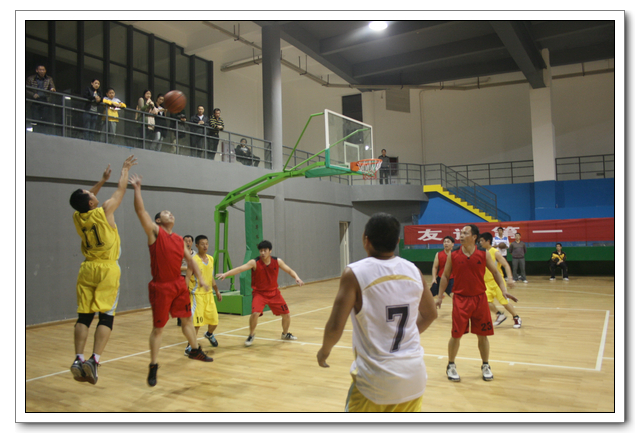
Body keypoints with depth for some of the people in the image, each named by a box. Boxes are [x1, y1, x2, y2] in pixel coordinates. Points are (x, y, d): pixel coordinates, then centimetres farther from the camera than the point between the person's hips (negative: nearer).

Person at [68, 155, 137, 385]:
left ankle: (78, 359, 1)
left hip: (87, 269, 5)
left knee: (84, 316, 7)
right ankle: (94, 360, -13)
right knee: (106, 316, -3)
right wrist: (125, 169, 22)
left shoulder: (77, 217, 4)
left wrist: (103, 180, 35)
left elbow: (84, 200, 27)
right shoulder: (104, 211, -9)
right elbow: (120, 190, 6)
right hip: (107, 270, -5)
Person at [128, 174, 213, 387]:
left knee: (187, 319, 18)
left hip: (179, 285, 6)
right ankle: (153, 367, 13)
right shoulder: (154, 232, -5)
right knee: (158, 328, 1)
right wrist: (137, 188, -17)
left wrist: (200, 278, 6)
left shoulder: (179, 240, 11)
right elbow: (140, 211, -16)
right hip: (160, 287, -6)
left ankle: (195, 350, 39)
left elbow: (190, 260, 15)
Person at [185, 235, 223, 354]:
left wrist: (217, 291, 19)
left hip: (209, 294, 6)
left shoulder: (211, 259, 7)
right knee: (197, 322, -12)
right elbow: (188, 278, -16)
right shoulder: (193, 260, -13)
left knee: (214, 321, 13)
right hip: (197, 294, -6)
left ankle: (209, 335, 44)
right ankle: (190, 346, 3)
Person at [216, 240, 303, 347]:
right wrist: (225, 274, -41)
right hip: (259, 293, -3)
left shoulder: (277, 261, -7)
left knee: (287, 314, 6)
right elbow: (240, 269, -28)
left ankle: (285, 334, 36)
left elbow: (290, 270, 2)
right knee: (255, 313, -26)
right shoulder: (255, 262, -17)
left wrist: (296, 278, -18)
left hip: (274, 293, 4)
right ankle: (251, 335, 2)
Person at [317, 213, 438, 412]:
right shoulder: (413, 271, 1)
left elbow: (335, 327, -15)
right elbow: (430, 314, 15)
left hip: (375, 380, -4)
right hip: (413, 376, 5)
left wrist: (324, 351, 5)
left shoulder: (354, 273, -14)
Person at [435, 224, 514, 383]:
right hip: (460, 299, -1)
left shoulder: (484, 254, -3)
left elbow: (495, 272, 6)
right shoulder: (453, 256, -3)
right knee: (456, 334, 0)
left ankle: (485, 366, 27)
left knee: (482, 334, 8)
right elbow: (445, 276, 4)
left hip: (480, 298, 1)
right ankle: (451, 366, 19)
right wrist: (440, 296, 0)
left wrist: (504, 290, -5)